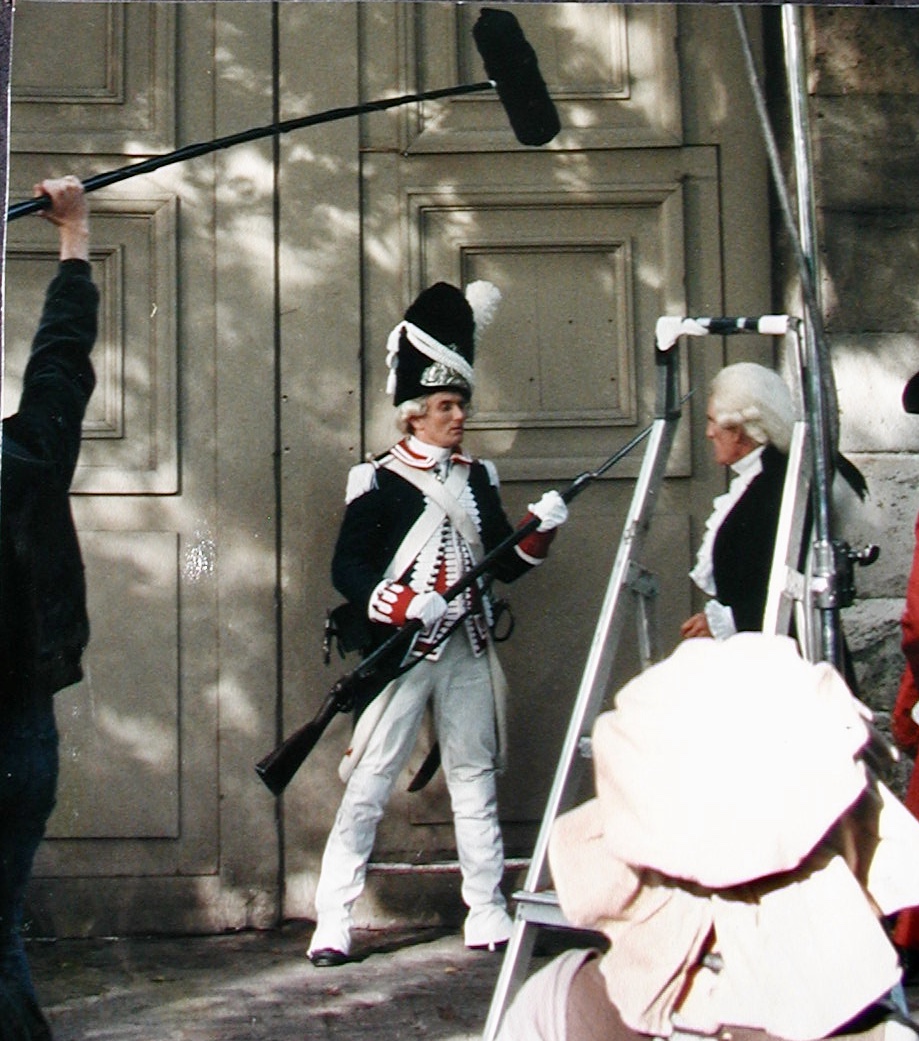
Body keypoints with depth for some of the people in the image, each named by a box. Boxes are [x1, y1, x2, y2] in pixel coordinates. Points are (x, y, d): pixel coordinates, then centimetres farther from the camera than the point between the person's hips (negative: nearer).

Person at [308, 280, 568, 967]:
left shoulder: (479, 478, 12)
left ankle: (488, 915, 19)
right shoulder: (378, 482, -4)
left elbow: (506, 564, 12)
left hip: (467, 649, 5)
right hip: (401, 650, -5)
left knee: (476, 778, 10)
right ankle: (333, 922, 2)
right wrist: (397, 604, -24)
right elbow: (347, 568, -9)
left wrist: (540, 530, -6)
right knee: (369, 784, -4)